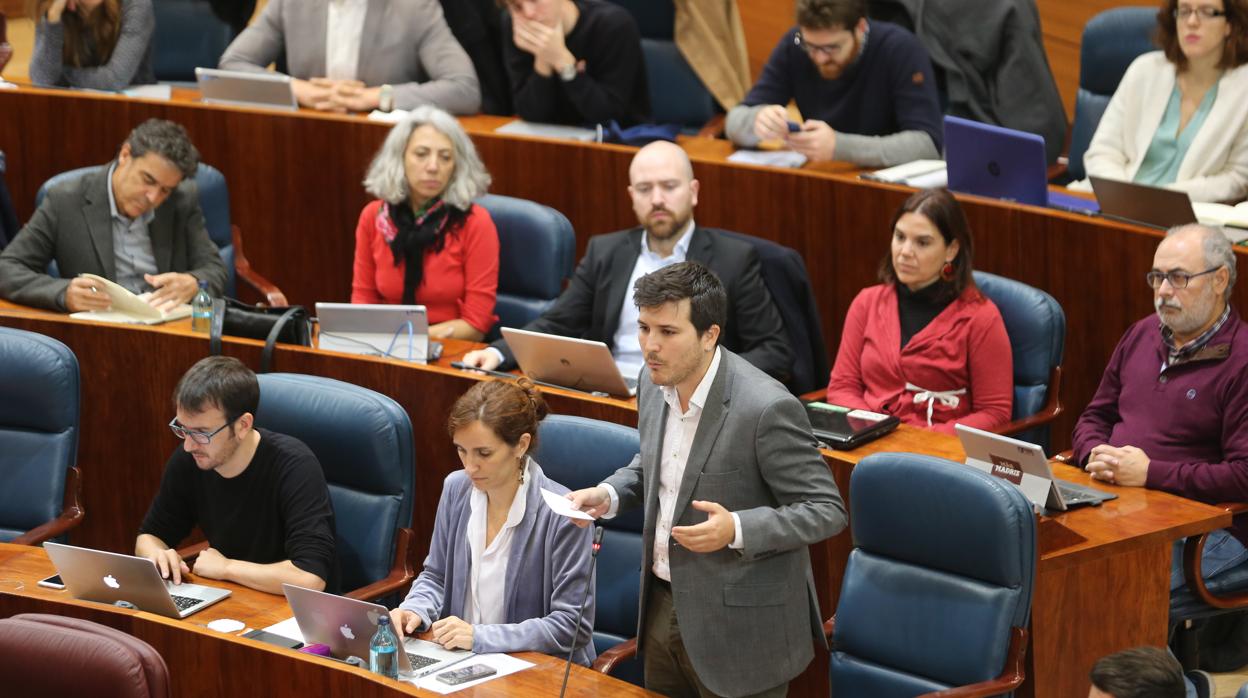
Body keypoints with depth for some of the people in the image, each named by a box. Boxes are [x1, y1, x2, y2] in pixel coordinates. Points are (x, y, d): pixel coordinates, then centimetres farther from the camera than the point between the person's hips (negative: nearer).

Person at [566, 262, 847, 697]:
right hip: (663, 606, 7)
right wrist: (609, 495, 0)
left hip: (738, 626, -7)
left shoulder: (767, 408, -24)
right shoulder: (656, 381, 0)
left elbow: (826, 510, -18)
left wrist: (737, 529, -31)